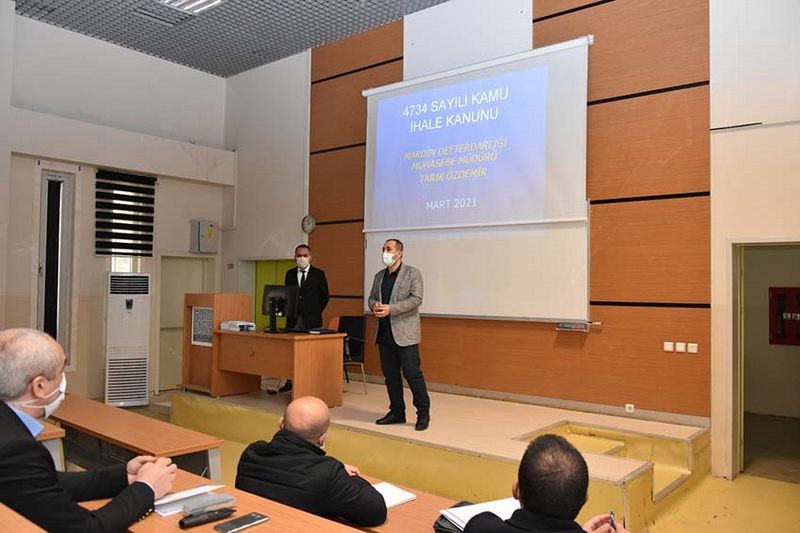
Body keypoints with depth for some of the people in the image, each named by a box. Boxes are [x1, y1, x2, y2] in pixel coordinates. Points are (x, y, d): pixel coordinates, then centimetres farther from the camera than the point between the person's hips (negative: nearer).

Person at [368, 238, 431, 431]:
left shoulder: (412, 273, -3)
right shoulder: (379, 276, 16)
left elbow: (416, 299, -13)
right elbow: (372, 297, 18)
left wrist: (391, 309, -20)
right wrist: (375, 306, -7)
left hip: (405, 333, -6)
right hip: (384, 333, 6)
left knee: (412, 373, -6)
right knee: (390, 374, 10)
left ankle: (423, 413, 7)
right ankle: (397, 412, 21)